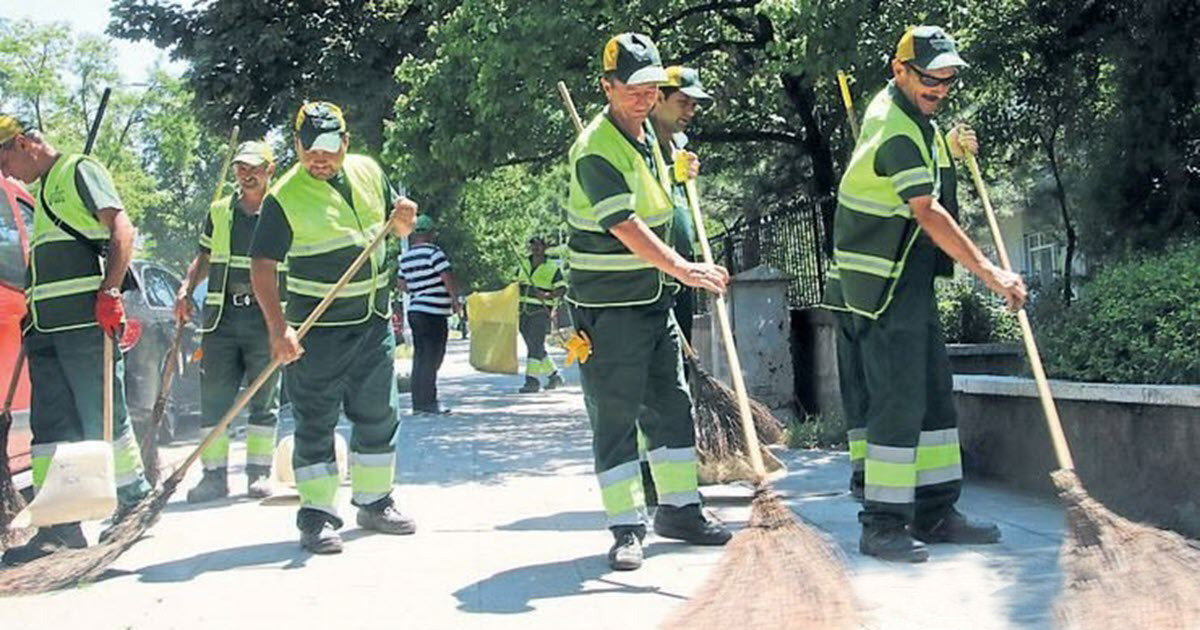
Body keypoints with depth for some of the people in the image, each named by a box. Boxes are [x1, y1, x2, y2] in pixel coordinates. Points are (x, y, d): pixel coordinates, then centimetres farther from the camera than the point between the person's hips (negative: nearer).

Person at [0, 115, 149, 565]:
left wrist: (109, 292, -22)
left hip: (86, 322, -9)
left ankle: (135, 497, 13)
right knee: (50, 424, 3)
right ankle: (59, 525, 2)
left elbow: (122, 228, -14)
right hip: (47, 326, 9)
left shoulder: (79, 172, -2)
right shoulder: (46, 190, 25)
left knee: (105, 416, -2)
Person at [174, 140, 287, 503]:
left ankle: (259, 473, 10)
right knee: (214, 397, 0)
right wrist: (186, 289, 5)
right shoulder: (219, 212, 13)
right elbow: (204, 258, 22)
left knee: (264, 400, 2)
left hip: (266, 319, -3)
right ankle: (214, 474, 4)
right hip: (222, 316, 3)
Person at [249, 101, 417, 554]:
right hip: (318, 329, -5)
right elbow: (262, 265, -15)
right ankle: (317, 515, 5)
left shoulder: (368, 172, 5)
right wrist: (278, 329, -26)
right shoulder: (285, 197, -11)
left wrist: (403, 218, -7)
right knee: (316, 423, -3)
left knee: (378, 416, 12)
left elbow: (396, 227, 18)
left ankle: (374, 502, 27)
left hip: (375, 322, 5)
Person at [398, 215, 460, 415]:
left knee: (420, 357, 11)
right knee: (433, 358, -4)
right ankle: (428, 402, -6)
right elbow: (448, 278, -15)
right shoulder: (434, 253, -11)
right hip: (434, 313, -7)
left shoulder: (405, 257, 12)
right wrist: (456, 301, -4)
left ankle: (418, 402, 12)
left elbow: (403, 285, 19)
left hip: (414, 310, 7)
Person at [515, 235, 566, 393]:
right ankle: (553, 376, 25)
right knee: (534, 346, 11)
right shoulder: (523, 265, 14)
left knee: (535, 346, -13)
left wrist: (548, 295, -23)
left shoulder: (553, 267, -1)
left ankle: (531, 380, -12)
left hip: (541, 311, -6)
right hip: (524, 311, 6)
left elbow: (562, 289, -7)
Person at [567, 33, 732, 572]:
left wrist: (677, 176, 9)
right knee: (614, 415, -3)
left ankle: (678, 509, 25)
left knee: (671, 403, 13)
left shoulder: (646, 134, 10)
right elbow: (624, 225, -31)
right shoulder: (595, 149, -18)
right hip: (607, 305, -9)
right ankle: (626, 528, 3)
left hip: (654, 297, 9)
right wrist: (682, 268, -40)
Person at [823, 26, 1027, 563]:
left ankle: (934, 513, 17)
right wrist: (988, 272, -29)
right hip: (885, 282, -11)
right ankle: (882, 524, -7)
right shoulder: (897, 132, -19)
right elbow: (928, 214, -27)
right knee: (898, 397, -11)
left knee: (932, 391, 11)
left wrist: (949, 149, 14)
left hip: (909, 279, 11)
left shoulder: (895, 107, 12)